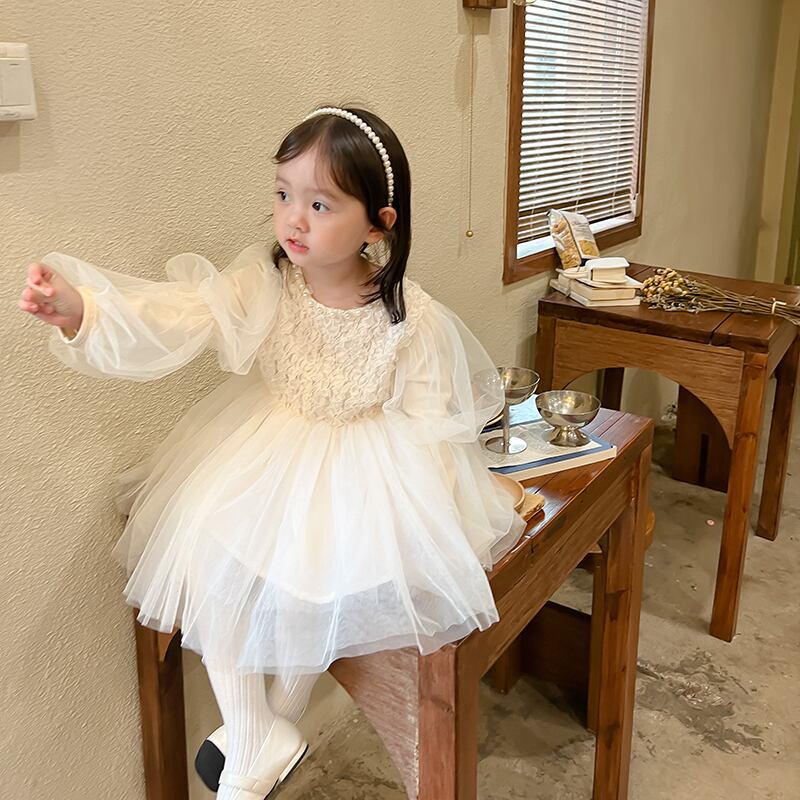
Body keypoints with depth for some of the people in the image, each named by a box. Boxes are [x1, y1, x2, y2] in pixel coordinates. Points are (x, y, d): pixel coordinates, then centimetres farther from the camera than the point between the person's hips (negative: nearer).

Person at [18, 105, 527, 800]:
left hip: (367, 456, -3)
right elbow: (174, 320, -24)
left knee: (320, 572, -23)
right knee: (205, 551, -16)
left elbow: (425, 425, -9)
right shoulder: (263, 281, -11)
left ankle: (282, 722, 11)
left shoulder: (412, 318, -16)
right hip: (266, 445, 3)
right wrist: (79, 311, -41)